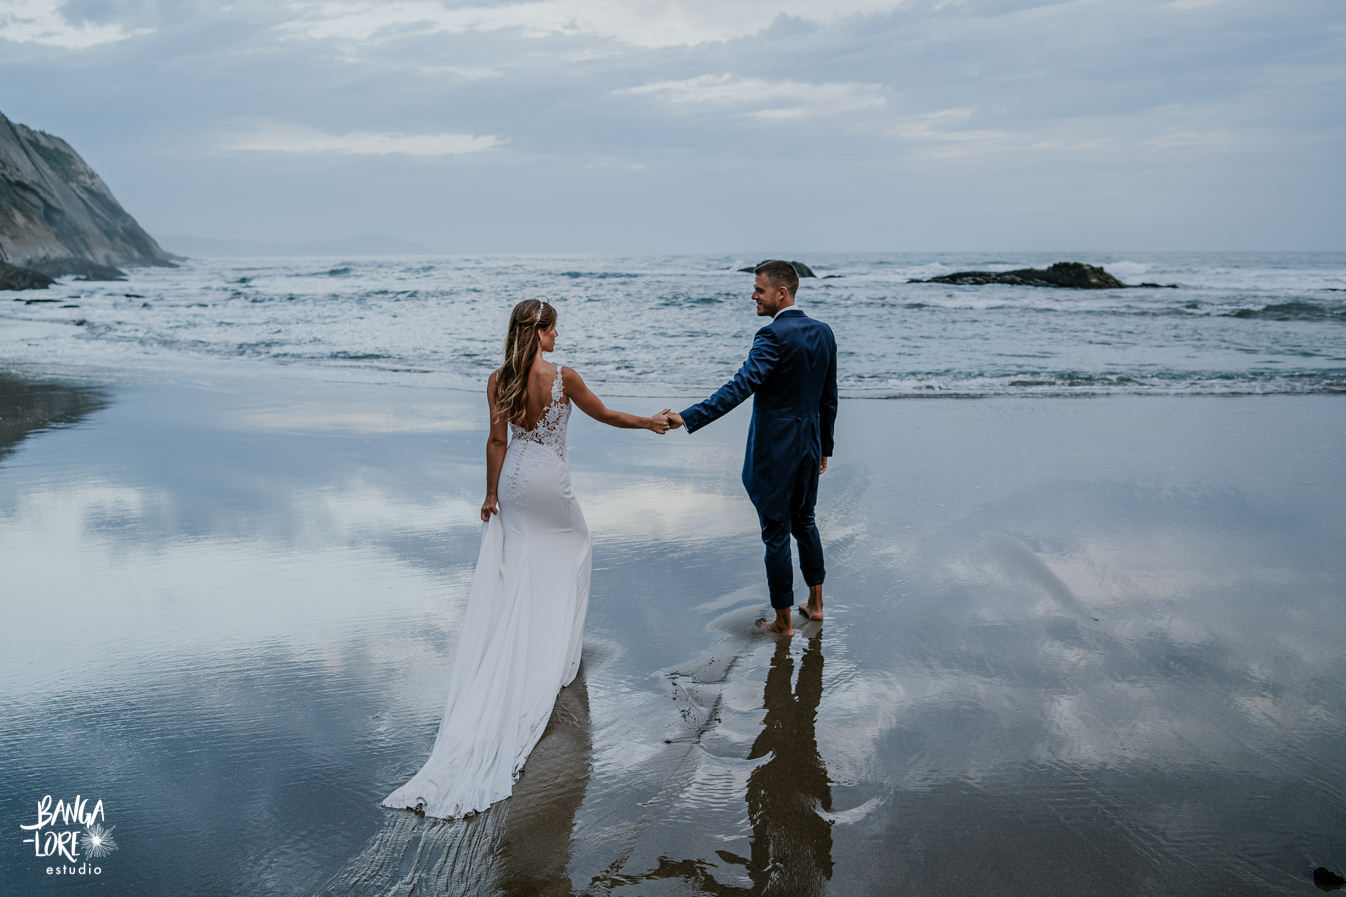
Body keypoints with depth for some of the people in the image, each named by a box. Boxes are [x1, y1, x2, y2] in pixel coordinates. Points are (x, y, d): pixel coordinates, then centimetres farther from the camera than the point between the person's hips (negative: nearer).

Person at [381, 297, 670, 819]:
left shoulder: (498, 381, -4)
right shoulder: (563, 376, -14)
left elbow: (497, 440, -3)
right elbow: (604, 415, -3)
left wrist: (491, 493, 5)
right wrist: (650, 423, 11)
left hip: (514, 483, 3)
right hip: (551, 483, -3)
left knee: (516, 569, 15)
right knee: (573, 553, 18)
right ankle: (556, 652, 21)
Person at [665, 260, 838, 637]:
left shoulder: (773, 336, -19)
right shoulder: (823, 332, 6)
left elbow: (741, 386, -30)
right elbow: (829, 397, 13)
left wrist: (688, 418, -35)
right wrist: (824, 446, 22)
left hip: (775, 450, -8)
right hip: (809, 444, 8)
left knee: (777, 533, 3)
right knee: (804, 521, 23)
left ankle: (783, 620, 14)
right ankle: (815, 603, 35)